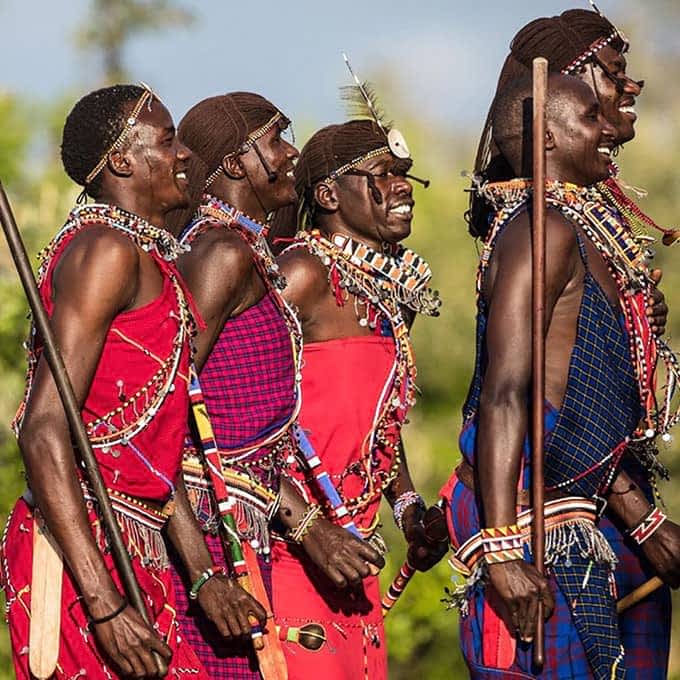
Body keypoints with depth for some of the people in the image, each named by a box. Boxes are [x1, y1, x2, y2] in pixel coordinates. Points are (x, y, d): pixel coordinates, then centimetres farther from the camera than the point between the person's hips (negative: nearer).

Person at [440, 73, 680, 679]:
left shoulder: (580, 231, 21)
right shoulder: (543, 229, -11)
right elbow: (504, 395, -21)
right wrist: (503, 548, -28)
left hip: (571, 533, 10)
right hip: (525, 528, -10)